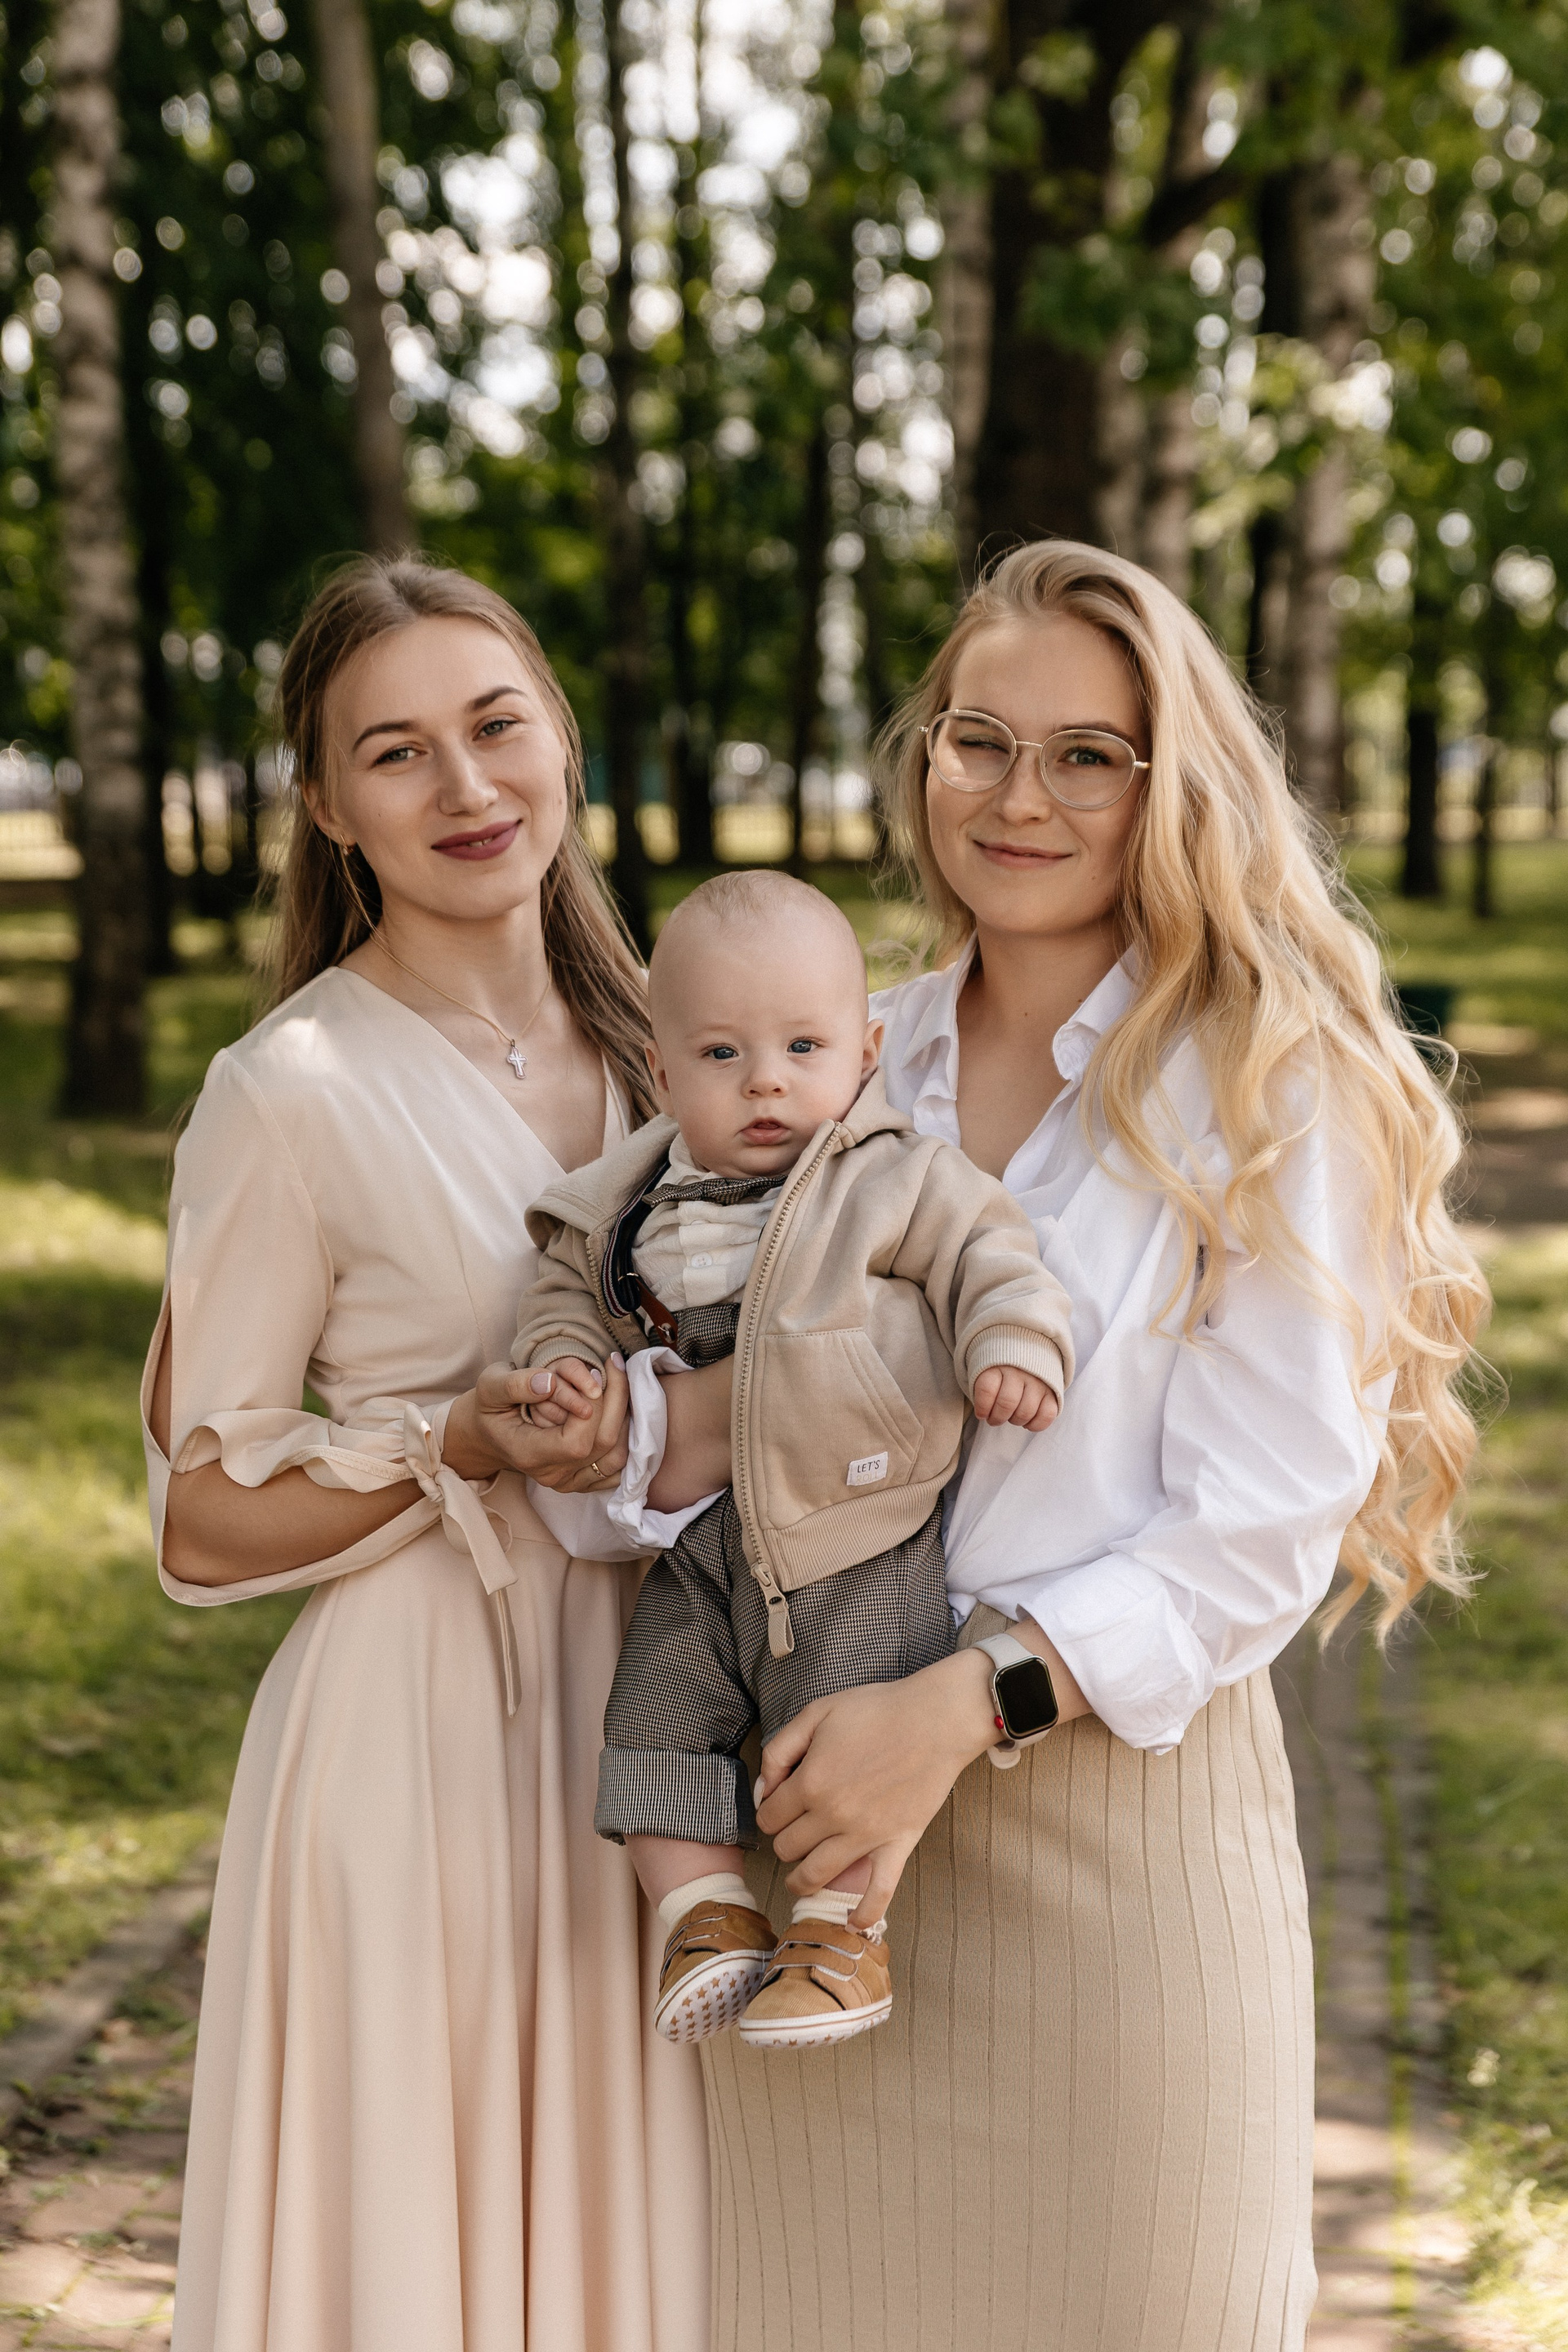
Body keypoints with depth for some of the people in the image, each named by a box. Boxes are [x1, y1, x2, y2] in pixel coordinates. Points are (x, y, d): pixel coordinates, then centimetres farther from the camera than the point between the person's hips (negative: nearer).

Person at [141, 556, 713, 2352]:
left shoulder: (634, 1034, 7)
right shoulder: (297, 1091, -12)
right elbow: (203, 1528, -8)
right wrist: (464, 1447, -20)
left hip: (647, 1709, 6)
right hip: (419, 1727, -6)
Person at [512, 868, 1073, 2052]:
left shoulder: (902, 1182, -6)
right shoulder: (628, 1209, 4)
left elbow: (990, 1257, -5)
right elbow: (570, 1290, 17)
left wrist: (1016, 1346, -24)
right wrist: (562, 1362, -3)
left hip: (864, 1546, -4)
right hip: (700, 1551, 4)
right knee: (655, 1721, 1)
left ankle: (844, 1930, 8)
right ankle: (712, 1918, 13)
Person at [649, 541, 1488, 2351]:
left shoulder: (1266, 1093, -7)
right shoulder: (851, 1060, 8)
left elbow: (1265, 1524, -11)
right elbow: (760, 1397, 14)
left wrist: (958, 1708, -19)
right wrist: (648, 1437, -9)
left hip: (1122, 1811, -4)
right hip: (815, 1797, 4)